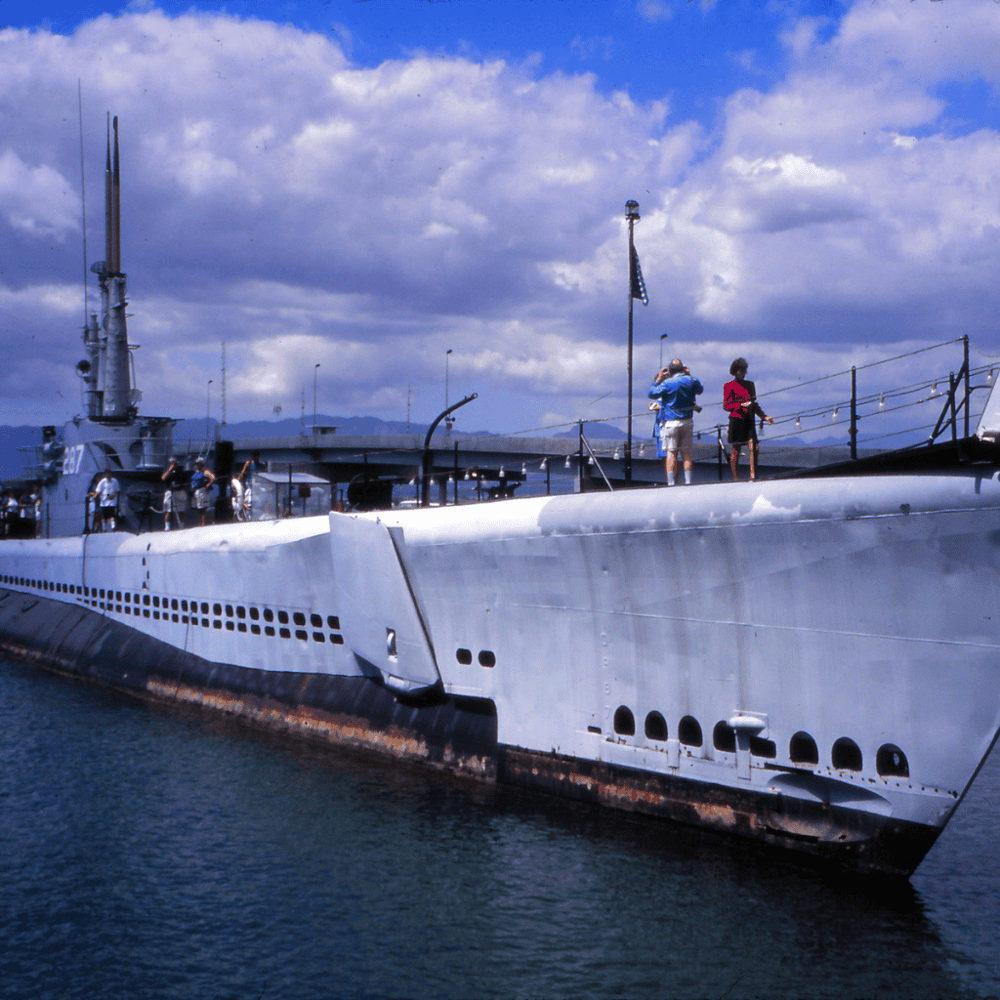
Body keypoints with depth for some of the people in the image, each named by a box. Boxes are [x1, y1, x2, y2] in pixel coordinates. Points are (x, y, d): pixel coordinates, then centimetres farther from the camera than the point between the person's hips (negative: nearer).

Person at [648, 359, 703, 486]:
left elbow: (651, 394, -7)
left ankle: (671, 482, -6)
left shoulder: (667, 383, -13)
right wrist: (689, 375, 29)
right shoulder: (691, 381, 2)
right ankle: (688, 481, 10)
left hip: (671, 422, -4)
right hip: (687, 421, 4)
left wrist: (658, 380, 4)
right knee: (686, 452, 10)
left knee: (670, 452, -2)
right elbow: (699, 390, 23)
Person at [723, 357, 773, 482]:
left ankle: (753, 476, -12)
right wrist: (741, 404, -19)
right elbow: (726, 405, -5)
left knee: (753, 448, -10)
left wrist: (764, 416, 16)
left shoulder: (750, 385, 18)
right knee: (736, 449, -2)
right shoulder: (729, 386, 1)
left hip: (749, 421, 4)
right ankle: (735, 477, 7)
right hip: (736, 420, -4)